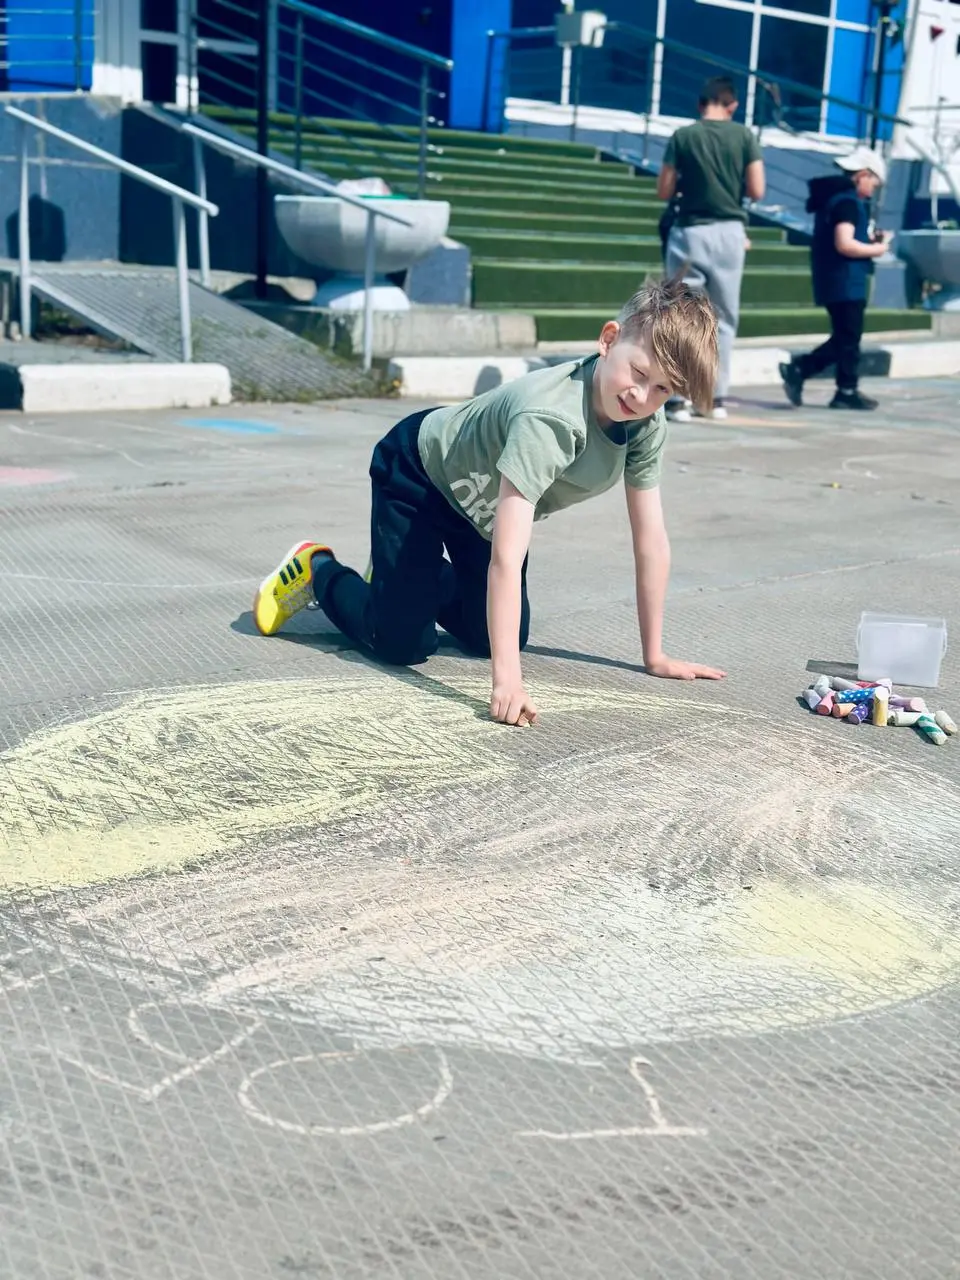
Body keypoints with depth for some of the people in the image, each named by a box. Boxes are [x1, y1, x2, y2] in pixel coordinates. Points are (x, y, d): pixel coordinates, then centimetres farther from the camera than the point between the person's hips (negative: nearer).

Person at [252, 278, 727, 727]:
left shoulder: (647, 423, -20)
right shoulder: (549, 417, -42)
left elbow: (651, 540, -13)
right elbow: (507, 557, -47)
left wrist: (655, 656, -11)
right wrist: (506, 681, -51)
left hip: (483, 500, 7)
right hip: (417, 472, -7)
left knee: (497, 638, 7)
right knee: (402, 643, -11)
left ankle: (426, 579, 35)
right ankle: (317, 571, 17)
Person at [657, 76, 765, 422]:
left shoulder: (682, 137, -2)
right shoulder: (744, 136, 0)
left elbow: (664, 192, -1)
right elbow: (757, 191, -3)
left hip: (690, 234, -1)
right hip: (728, 234, 1)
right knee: (724, 320, 11)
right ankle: (717, 399, 13)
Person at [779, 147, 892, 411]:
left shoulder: (834, 197, 15)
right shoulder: (848, 202, -16)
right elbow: (845, 245, -25)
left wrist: (869, 239, 14)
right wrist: (875, 249, -11)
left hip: (834, 281, 10)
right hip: (845, 281, -10)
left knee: (843, 338, 15)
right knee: (849, 339, 0)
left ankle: (797, 370, 8)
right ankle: (847, 391, 8)